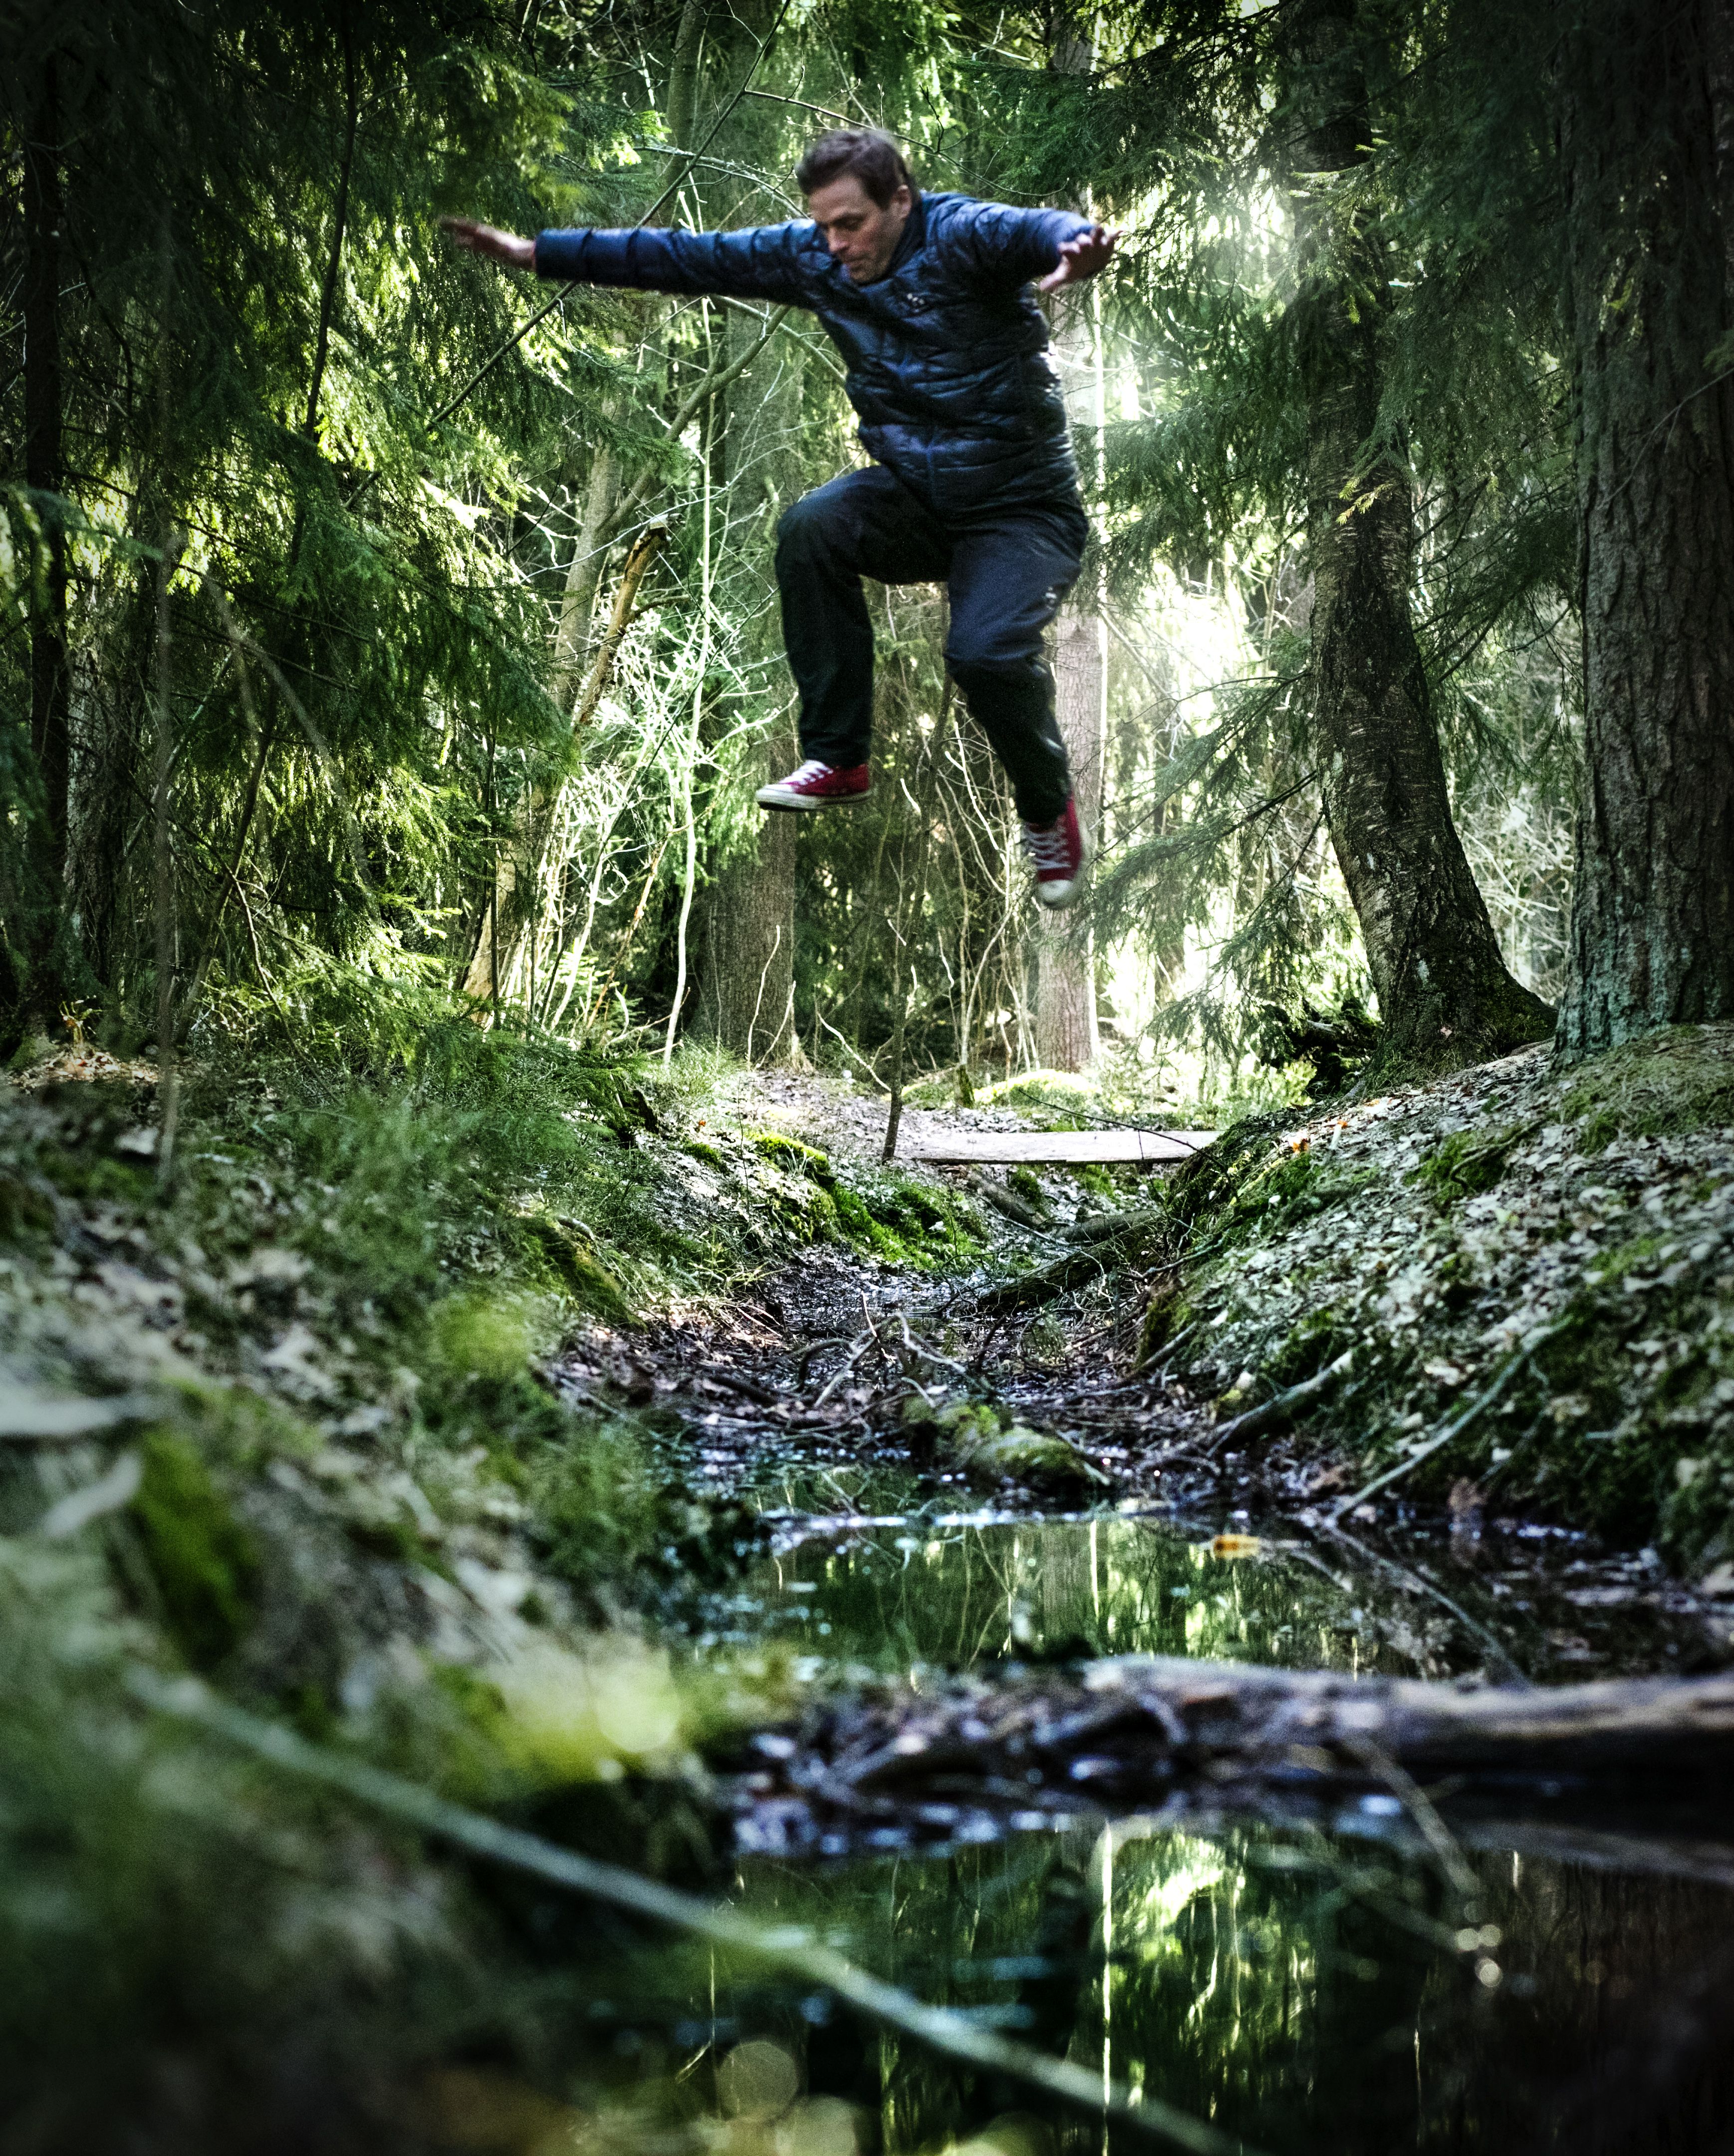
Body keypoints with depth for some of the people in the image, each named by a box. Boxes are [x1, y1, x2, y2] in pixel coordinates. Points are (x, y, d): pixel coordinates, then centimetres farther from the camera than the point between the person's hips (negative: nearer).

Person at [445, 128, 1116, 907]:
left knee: (985, 650, -29)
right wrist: (535, 252, 2)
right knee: (810, 529, -25)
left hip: (1022, 508, -5)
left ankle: (1049, 808, 4)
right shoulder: (809, 256, -1)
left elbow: (1032, 231, -41)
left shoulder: (960, 237, -19)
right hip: (913, 496, 5)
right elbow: (684, 256, 4)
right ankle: (837, 760, -11)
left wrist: (1074, 246, -67)